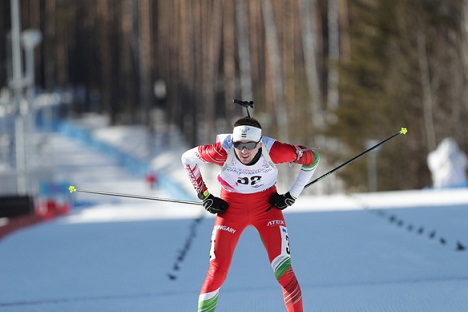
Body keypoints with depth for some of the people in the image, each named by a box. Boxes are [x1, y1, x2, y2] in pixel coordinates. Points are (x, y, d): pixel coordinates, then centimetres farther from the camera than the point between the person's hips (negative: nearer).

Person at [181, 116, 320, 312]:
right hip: (231, 206, 0)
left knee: (283, 270, -12)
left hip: (267, 206, 0)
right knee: (218, 270, -5)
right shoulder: (223, 151, -26)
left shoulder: (273, 151, -25)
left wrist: (292, 195, -5)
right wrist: (204, 196, -6)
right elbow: (188, 158, -7)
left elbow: (311, 158, -8)